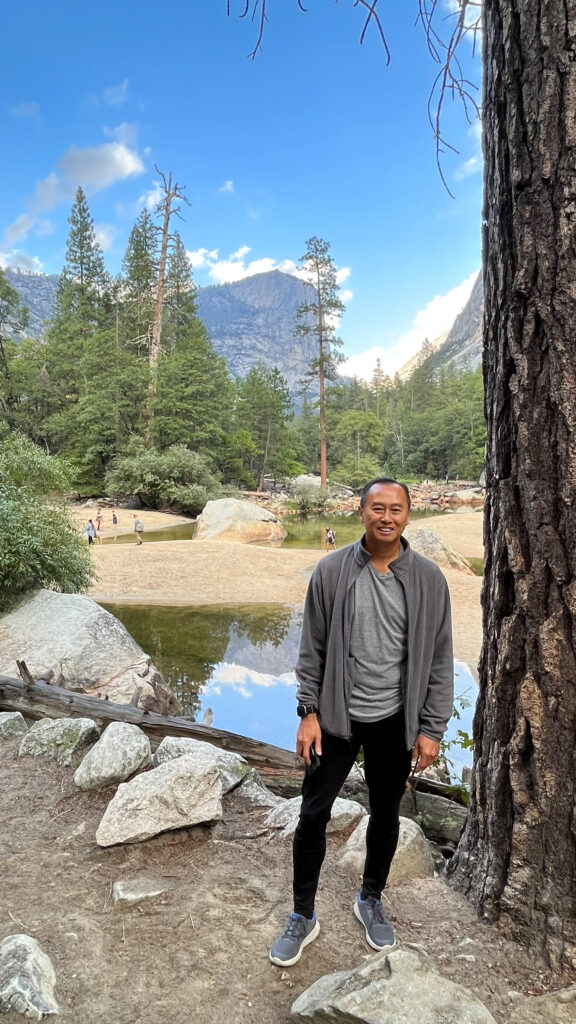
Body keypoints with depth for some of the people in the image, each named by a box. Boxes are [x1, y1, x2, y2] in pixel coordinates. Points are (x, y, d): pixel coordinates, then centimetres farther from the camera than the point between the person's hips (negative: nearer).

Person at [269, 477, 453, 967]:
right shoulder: (332, 570, -10)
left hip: (395, 722, 1)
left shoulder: (428, 578, -8)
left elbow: (439, 659, -3)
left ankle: (371, 900, 46)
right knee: (313, 815, 8)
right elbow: (313, 649, -3)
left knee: (386, 816, 19)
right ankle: (303, 916, 31)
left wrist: (431, 729, -3)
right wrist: (309, 713, -6)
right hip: (337, 717, -1)